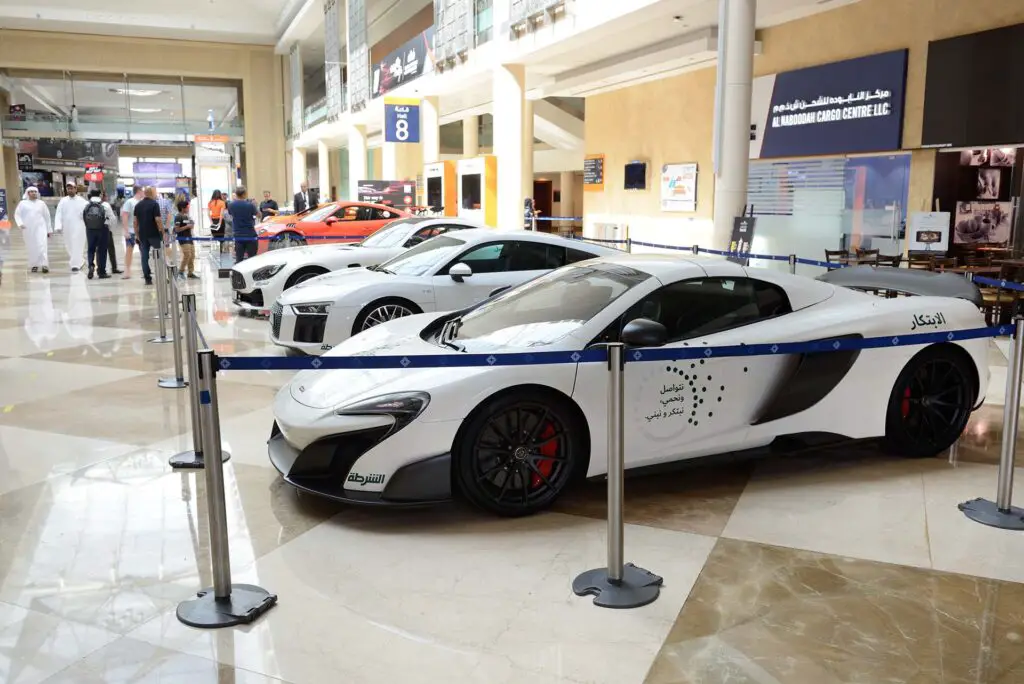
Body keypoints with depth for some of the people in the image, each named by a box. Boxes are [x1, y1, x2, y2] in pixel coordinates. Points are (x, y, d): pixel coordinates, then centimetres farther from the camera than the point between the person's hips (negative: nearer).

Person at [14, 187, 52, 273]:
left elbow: (47, 217, 13)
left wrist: (49, 229, 12)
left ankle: (44, 265, -19)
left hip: (40, 228, -1)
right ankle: (34, 265, 15)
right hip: (28, 229, 1)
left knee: (42, 246, -14)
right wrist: (20, 223, -13)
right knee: (31, 248, 5)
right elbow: (17, 214, 6)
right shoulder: (23, 203, 7)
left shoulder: (41, 203, 10)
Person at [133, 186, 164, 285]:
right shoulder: (154, 204, -8)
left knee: (144, 256, 5)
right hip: (154, 234, -5)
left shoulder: (138, 205, 10)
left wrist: (137, 234, 16)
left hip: (142, 235, 5)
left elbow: (135, 222, 10)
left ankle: (147, 278, 3)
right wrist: (162, 232, -9)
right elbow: (158, 220, -15)